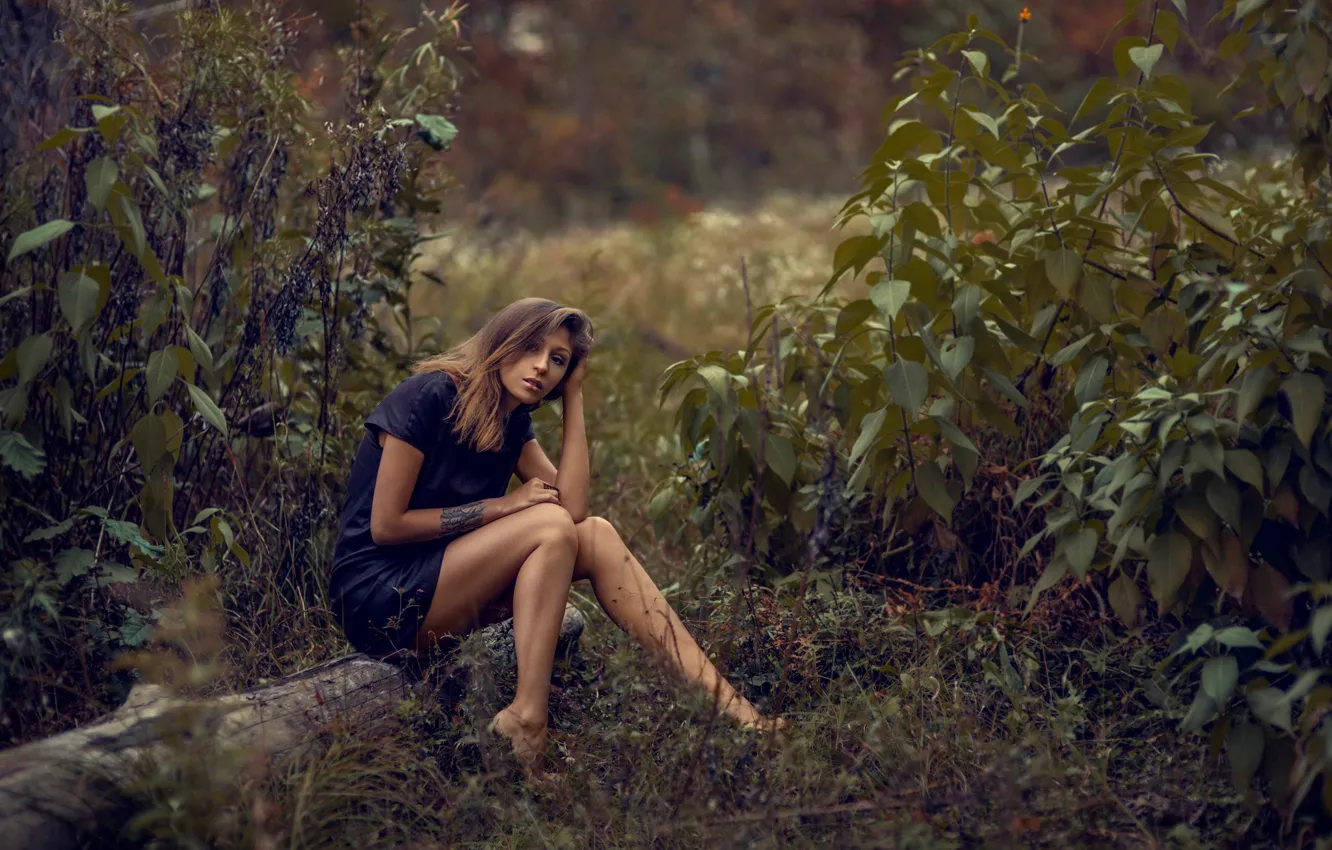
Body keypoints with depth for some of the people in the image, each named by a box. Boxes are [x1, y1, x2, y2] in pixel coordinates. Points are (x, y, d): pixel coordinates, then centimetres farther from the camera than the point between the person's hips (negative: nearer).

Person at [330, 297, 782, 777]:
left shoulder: (512, 423, 9)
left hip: (443, 587, 8)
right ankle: (525, 721, -29)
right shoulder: (431, 396, -14)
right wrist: (503, 506, -14)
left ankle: (726, 702, -14)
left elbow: (574, 505, -5)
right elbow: (386, 524, -18)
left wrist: (574, 396, -2)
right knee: (550, 525, -23)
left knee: (596, 535, -9)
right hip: (378, 598, -8)